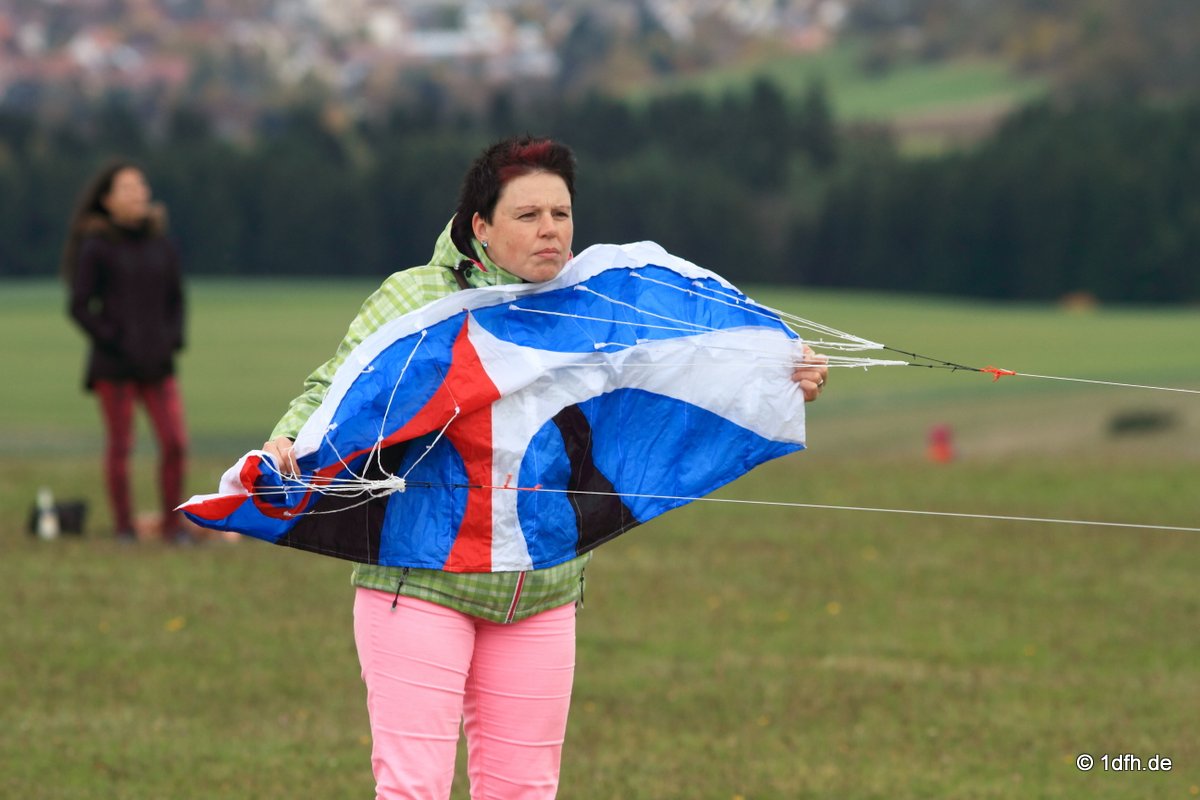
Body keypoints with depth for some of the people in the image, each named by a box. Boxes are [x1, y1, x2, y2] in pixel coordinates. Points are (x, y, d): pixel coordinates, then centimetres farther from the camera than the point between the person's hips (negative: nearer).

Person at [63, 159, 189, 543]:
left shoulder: (163, 248, 10)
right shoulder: (96, 248, -3)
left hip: (157, 363, 4)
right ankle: (124, 527, 11)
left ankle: (173, 523, 5)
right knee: (120, 446, 2)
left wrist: (172, 340, 4)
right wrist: (111, 342, -11)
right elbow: (80, 306, -4)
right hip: (114, 365, -4)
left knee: (175, 443, -5)